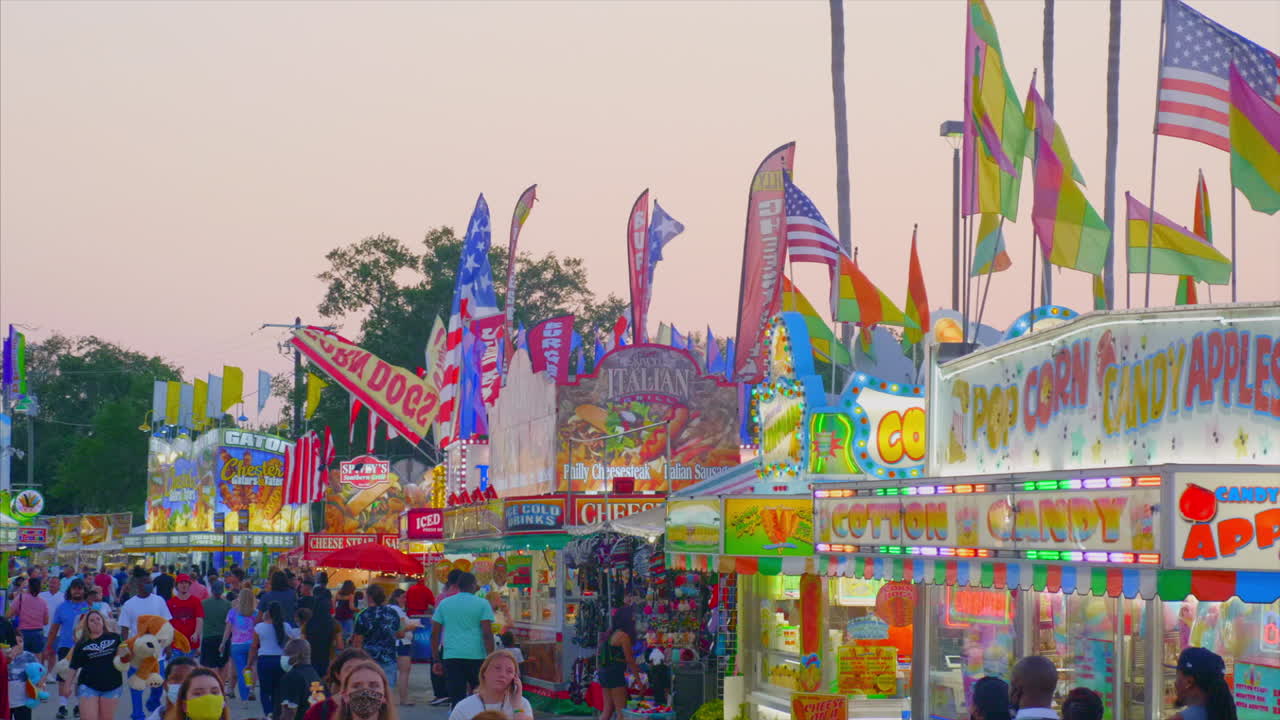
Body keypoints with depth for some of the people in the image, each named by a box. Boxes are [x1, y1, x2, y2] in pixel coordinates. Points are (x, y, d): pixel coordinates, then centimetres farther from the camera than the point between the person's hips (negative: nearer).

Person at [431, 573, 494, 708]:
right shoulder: (482, 604, 1)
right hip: (476, 656, -2)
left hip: (451, 656, 2)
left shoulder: (444, 603, 11)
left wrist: (436, 659, 15)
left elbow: (435, 634, 10)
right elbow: (487, 634, -6)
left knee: (456, 698, 0)